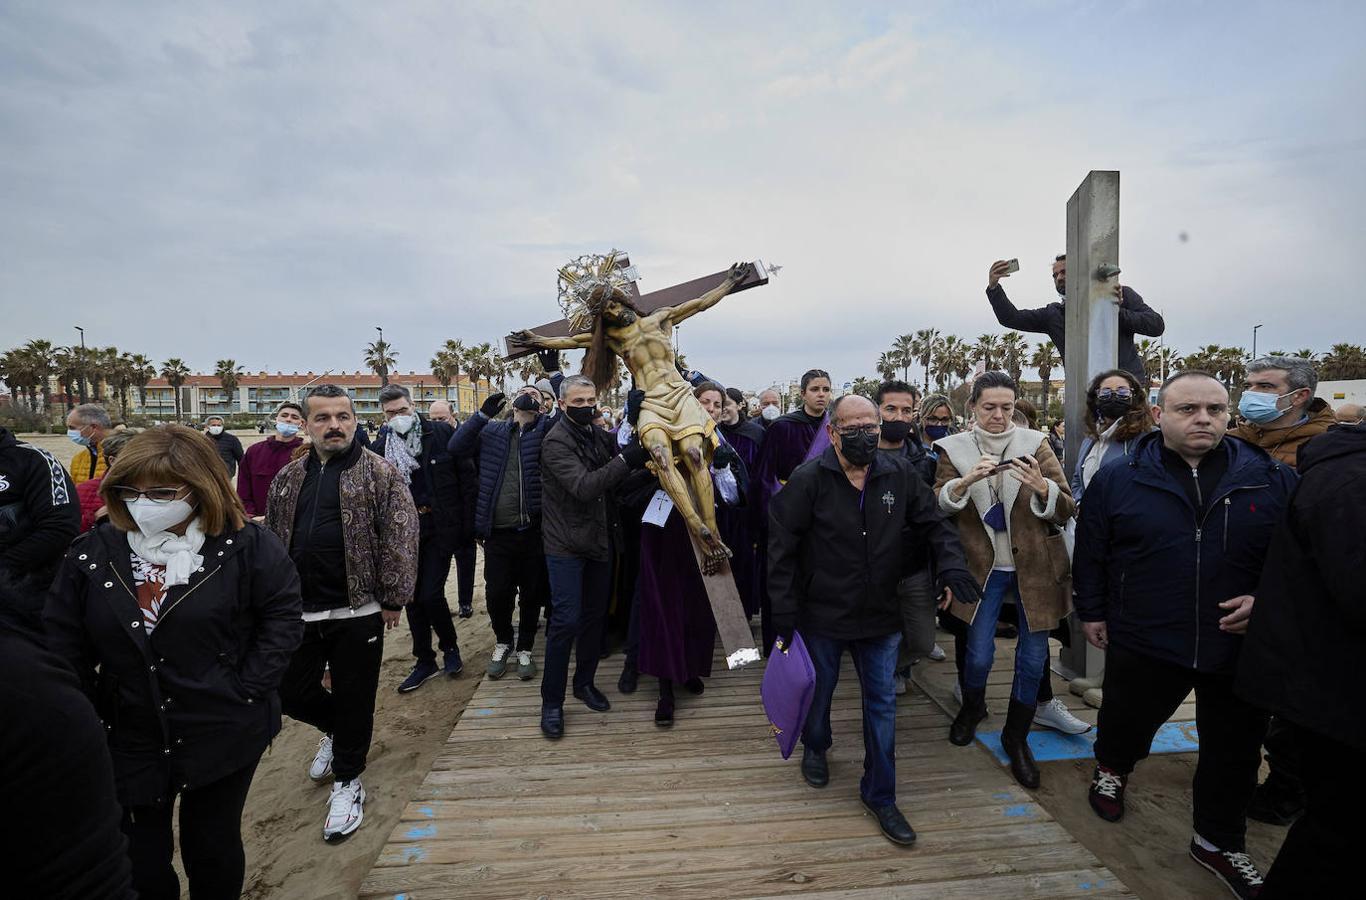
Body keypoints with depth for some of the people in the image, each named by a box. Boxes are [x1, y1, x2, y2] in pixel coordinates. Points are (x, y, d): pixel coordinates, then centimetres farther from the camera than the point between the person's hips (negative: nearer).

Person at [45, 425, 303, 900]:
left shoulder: (247, 546, -12)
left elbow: (282, 615, -7)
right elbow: (63, 641, 2)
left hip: (224, 736, -2)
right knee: (140, 861, 16)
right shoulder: (92, 552, -3)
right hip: (128, 741, 3)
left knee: (214, 848, 16)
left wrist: (246, 689, -13)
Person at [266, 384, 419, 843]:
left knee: (354, 700, 7)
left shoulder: (380, 474, -7)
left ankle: (346, 782, 29)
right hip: (298, 612, 5)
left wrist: (393, 599, -13)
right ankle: (335, 729, 46)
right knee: (291, 693, 15)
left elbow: (400, 539, -11)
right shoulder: (288, 478, 9)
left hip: (357, 611, -5)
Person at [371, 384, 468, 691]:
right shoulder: (380, 446, 1)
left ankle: (450, 646, 21)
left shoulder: (441, 433, -6)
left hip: (439, 527, -3)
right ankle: (425, 662, 28)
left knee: (430, 594, -8)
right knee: (412, 598, 11)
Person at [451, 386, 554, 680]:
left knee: (531, 595, 10)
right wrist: (483, 414, -10)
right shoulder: (492, 430, 9)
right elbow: (457, 447, -1)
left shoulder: (545, 430, 2)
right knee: (496, 594, 10)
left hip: (532, 531, -1)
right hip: (497, 532, 1)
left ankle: (525, 649, 30)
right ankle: (503, 642, 35)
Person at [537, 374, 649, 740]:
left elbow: (613, 483, 12)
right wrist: (626, 460, -35)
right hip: (566, 545, -6)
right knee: (566, 621, -6)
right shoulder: (555, 442, -16)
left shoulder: (601, 436, 5)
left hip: (598, 541, 7)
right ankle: (551, 701, 9)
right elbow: (584, 487, -27)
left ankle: (584, 682, 32)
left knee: (594, 616, 14)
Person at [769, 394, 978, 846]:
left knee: (882, 704, 11)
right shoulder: (808, 480, -16)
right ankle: (815, 748, 52)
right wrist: (784, 614, -15)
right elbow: (782, 549, -15)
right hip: (822, 616, -2)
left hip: (880, 617, 3)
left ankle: (879, 794, 29)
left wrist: (951, 566, -15)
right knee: (819, 690, 20)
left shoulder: (900, 477, -5)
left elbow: (934, 525, 5)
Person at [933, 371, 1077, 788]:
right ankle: (972, 707, 35)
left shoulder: (1035, 443, -2)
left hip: (1034, 566, 1)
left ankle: (1017, 737, 30)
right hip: (983, 566, -1)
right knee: (979, 654, 1)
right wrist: (967, 480, -28)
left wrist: (1041, 488, -27)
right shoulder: (955, 448, -2)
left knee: (1033, 657, 7)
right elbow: (938, 505, -9)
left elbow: (1067, 509, -5)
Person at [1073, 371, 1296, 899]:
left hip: (1242, 644, 2)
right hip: (1143, 640, -1)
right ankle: (1112, 769, 50)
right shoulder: (1117, 480, -8)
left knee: (1234, 751, 16)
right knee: (1127, 720, 19)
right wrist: (1092, 612, 4)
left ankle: (1218, 841, 38)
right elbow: (1091, 553, 0)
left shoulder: (1274, 480, -4)